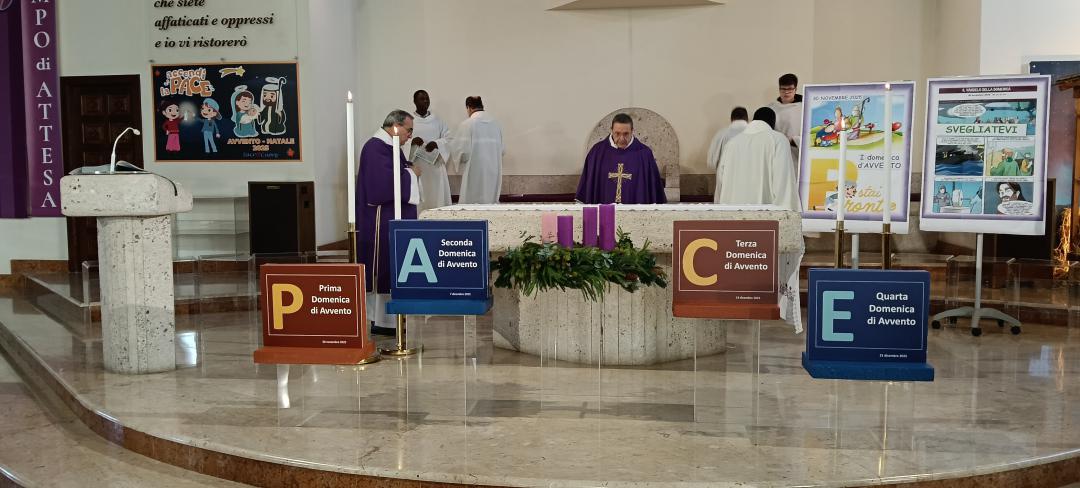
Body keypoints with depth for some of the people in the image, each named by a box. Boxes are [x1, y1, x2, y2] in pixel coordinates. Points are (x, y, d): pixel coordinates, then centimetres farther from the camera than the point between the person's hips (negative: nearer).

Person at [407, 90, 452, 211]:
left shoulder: (437, 120, 11)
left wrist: (436, 143, -15)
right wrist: (412, 141, -23)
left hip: (435, 165, 2)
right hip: (415, 166, -2)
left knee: (437, 197, 0)